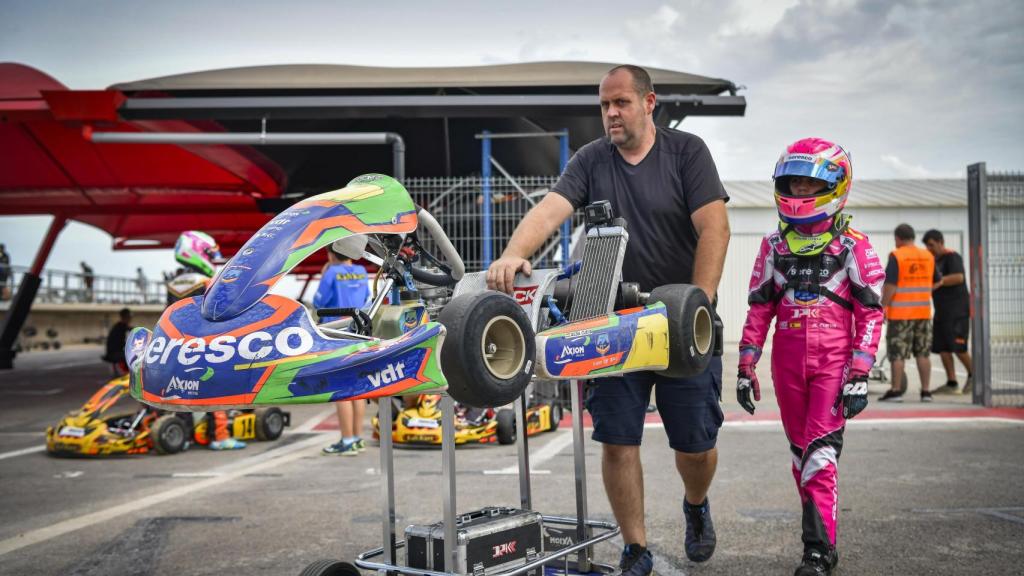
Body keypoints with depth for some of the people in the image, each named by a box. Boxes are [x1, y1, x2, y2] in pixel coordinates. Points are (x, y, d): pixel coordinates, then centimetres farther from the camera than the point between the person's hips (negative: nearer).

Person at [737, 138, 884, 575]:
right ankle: (818, 530, 22)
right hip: (787, 362, 4)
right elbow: (758, 309, 11)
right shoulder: (774, 246, 10)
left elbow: (870, 313, -3)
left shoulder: (853, 247, -1)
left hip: (834, 361, -4)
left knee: (820, 453, -11)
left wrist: (860, 375, -10)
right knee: (800, 452, 10)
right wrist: (746, 367, 6)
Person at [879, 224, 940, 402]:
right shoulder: (928, 256, 8)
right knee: (923, 353, 10)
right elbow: (936, 282, 18)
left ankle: (896, 391, 3)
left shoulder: (896, 256, -10)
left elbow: (890, 285, -16)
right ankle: (926, 391, 11)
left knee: (897, 354, 1)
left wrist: (883, 306, -10)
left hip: (900, 313, -5)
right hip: (923, 312, 5)